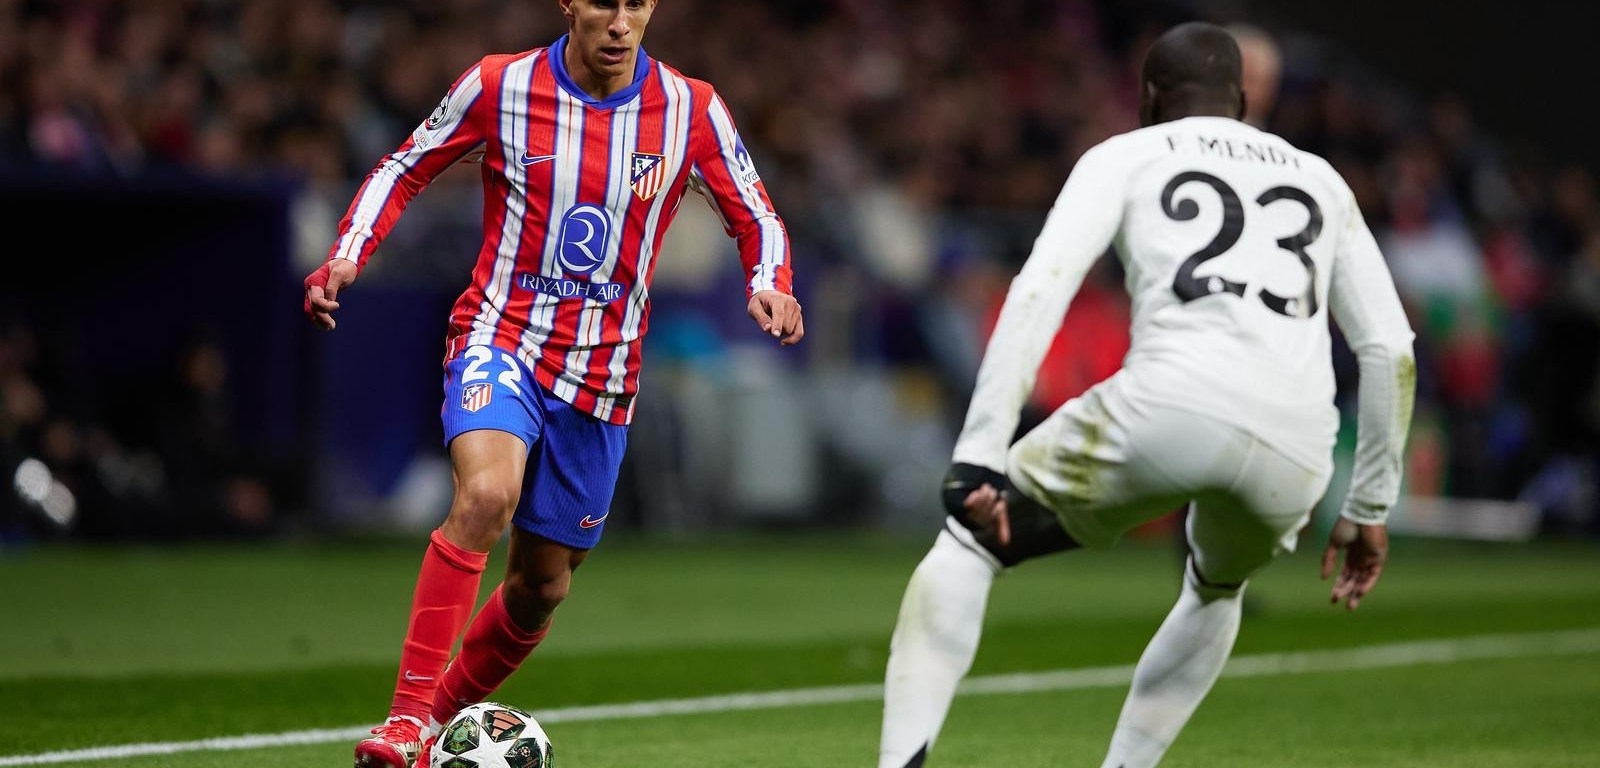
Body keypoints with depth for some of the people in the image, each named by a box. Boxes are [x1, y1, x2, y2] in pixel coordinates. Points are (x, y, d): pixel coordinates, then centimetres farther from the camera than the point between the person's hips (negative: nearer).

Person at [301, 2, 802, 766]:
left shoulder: (691, 109, -4)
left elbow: (753, 216, 8)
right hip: (500, 338, -3)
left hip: (601, 374, 3)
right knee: (486, 493, -32)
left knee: (542, 585, 9)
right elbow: (405, 168, 6)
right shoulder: (500, 85, -7)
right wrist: (346, 255, -9)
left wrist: (769, 286, -13)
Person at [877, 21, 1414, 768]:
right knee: (1217, 591, 36)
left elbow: (1040, 292, 2)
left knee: (968, 543, 14)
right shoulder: (1319, 180, 31)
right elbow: (1391, 350, 25)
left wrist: (979, 457, -3)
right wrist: (1369, 505, 32)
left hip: (1171, 406, -4)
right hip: (1292, 451, 4)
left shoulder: (1126, 156, 19)